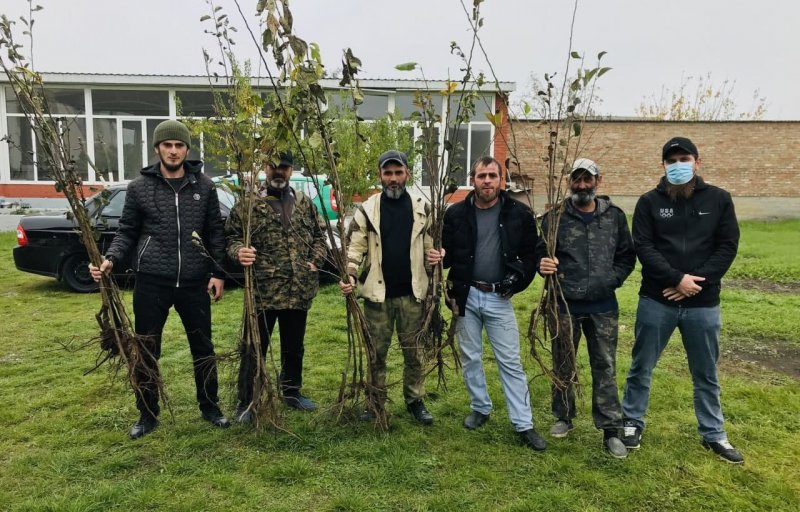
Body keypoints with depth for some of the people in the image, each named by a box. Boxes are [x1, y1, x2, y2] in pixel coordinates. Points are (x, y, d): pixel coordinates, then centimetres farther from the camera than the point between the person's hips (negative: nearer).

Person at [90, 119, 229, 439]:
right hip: (151, 282, 0)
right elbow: (127, 232, 6)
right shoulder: (139, 187, 1)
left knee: (203, 348, 11)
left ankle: (209, 407, 29)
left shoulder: (203, 186, 4)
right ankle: (148, 414, 27)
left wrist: (218, 273, 1)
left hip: (195, 282, 1)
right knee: (147, 351, 9)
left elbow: (215, 232, 7)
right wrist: (110, 259, -12)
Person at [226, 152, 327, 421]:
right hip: (262, 291, -4)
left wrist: (316, 261, 3)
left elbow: (319, 235, 17)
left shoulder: (305, 203, 12)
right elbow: (232, 236, -2)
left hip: (298, 292, 4)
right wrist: (239, 252, -23)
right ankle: (246, 402, 18)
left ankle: (292, 392, 35)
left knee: (294, 346, 17)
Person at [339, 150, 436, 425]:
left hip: (411, 293, 1)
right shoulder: (367, 209, -2)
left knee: (413, 350, 11)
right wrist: (350, 277, -21)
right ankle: (376, 401, 26)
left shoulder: (422, 207, 2)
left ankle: (415, 400, 27)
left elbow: (432, 247, 6)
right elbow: (355, 247, -5)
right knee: (376, 351, 11)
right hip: (377, 293, 0)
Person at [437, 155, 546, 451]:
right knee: (470, 357, 13)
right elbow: (448, 253, 7)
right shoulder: (456, 213, -2)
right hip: (466, 296, 2)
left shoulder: (518, 213, -5)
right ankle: (480, 408, 33)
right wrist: (439, 258, -15)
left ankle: (524, 425, 12)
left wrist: (518, 283, -8)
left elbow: (530, 253, 2)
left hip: (499, 298, -2)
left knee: (510, 362, 3)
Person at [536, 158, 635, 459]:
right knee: (563, 364, 12)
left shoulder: (614, 216, 4)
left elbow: (627, 255, 9)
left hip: (603, 305, 1)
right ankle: (564, 418, 30)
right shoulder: (555, 217, -2)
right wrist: (543, 264, -24)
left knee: (605, 367, 6)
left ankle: (611, 429, 17)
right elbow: (540, 252, -2)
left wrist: (612, 280, -4)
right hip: (565, 303, -1)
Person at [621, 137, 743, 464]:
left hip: (703, 304, 1)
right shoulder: (650, 202, -2)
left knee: (706, 374, 15)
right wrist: (677, 278, -18)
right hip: (656, 301, -1)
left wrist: (697, 281, -13)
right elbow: (643, 247, -9)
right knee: (641, 367, 10)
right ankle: (632, 422, 28)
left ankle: (713, 434, 32)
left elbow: (727, 246, -2)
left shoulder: (718, 199, 2)